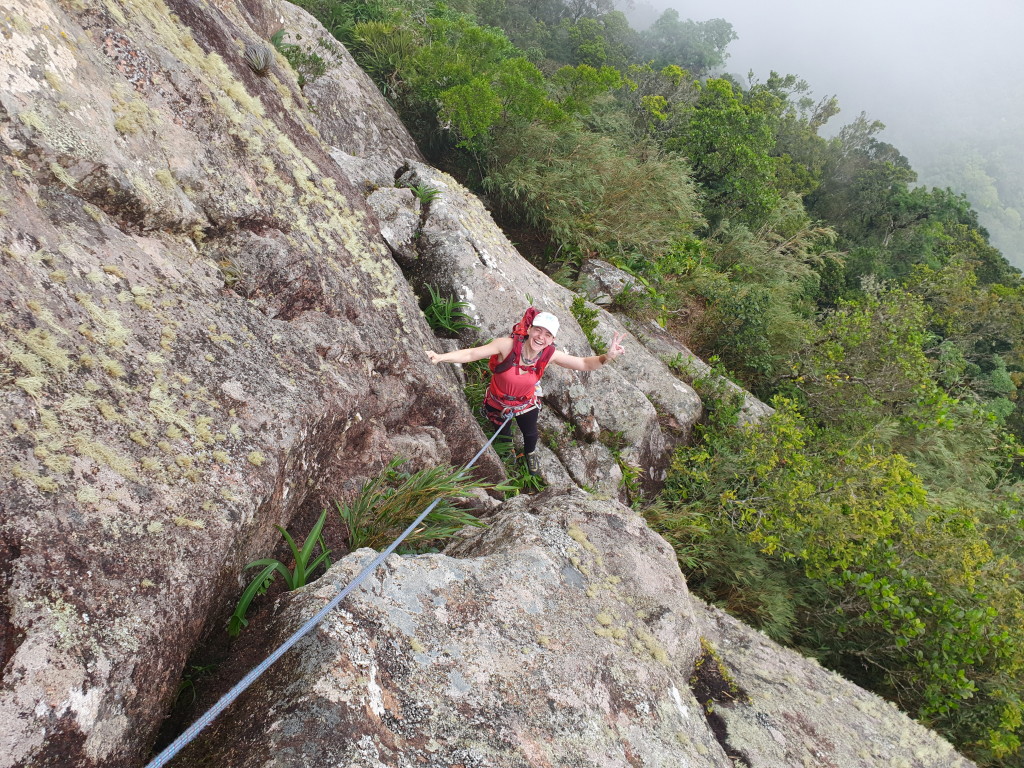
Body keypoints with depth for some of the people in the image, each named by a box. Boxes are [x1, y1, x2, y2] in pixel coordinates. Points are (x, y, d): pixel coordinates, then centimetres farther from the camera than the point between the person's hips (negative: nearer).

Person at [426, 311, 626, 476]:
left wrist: (606, 357, -41)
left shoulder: (550, 355, -27)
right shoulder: (508, 345, -37)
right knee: (502, 433, 25)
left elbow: (585, 364, -21)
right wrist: (440, 357, -50)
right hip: (497, 401, -2)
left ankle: (530, 454, 63)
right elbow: (471, 354, -39)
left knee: (531, 435, 24)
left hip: (526, 403, 2)